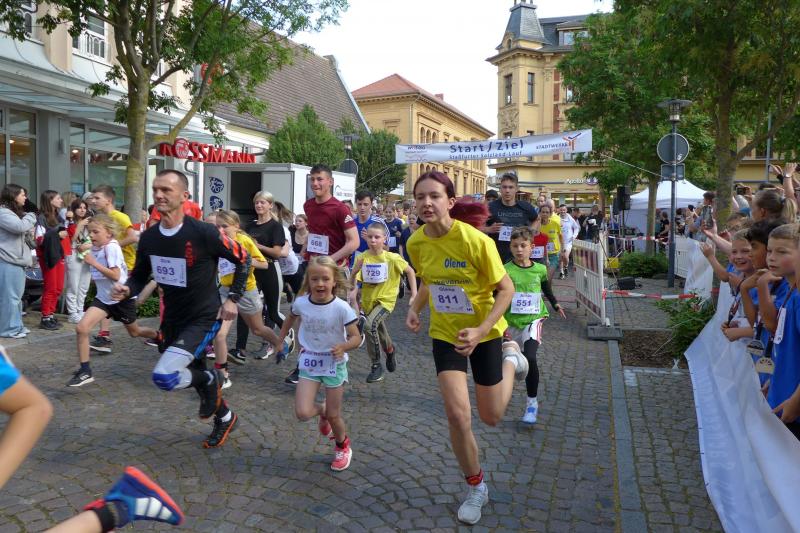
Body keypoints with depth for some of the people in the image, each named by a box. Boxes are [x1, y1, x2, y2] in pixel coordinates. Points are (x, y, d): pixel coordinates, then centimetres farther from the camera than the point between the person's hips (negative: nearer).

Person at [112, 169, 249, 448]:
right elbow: (140, 276, 9)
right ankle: (225, 417, 49)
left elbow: (243, 259, -7)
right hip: (172, 319, 7)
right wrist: (127, 289, -13)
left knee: (163, 376, -24)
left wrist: (233, 299, -9)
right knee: (195, 374, 22)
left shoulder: (204, 233, -20)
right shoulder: (148, 237, -3)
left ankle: (210, 381, 8)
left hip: (203, 318, -6)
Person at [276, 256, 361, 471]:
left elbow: (356, 337, -15)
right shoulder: (301, 303, -11)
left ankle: (342, 446, 40)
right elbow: (291, 318, 13)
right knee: (303, 413, -11)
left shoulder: (341, 308, -20)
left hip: (334, 364, -2)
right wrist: (280, 340, 13)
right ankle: (322, 411, 27)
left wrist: (344, 346, -34)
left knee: (334, 415, 7)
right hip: (309, 363, 2)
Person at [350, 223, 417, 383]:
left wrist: (414, 294, -5)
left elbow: (410, 271, -2)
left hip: (386, 300, -4)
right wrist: (356, 268, -27)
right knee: (379, 330, 23)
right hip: (368, 300, 4)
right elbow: (353, 277, -7)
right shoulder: (362, 257, -9)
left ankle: (376, 365, -11)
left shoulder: (391, 258, -14)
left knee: (370, 325, -28)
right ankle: (390, 349, 59)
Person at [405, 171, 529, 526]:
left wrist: (481, 331, -29)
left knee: (491, 417, 12)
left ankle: (511, 359, 42)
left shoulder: (476, 240, -26)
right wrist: (415, 308, -8)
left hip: (484, 333, -2)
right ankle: (476, 488, 18)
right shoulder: (416, 242, -10)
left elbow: (505, 289, -17)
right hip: (445, 334, 3)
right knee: (457, 415, -8)